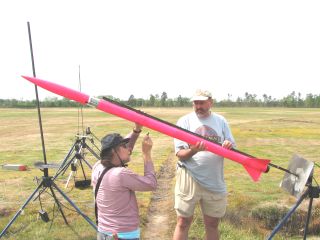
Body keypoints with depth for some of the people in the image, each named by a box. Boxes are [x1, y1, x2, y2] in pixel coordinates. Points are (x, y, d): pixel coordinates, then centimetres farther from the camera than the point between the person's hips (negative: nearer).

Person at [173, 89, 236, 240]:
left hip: (215, 182, 3)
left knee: (212, 224, 14)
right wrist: (193, 151, -28)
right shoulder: (184, 121, -3)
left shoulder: (220, 121, 6)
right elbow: (180, 153, -8)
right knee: (183, 222, 5)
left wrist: (229, 147, -17)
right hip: (189, 179, -2)